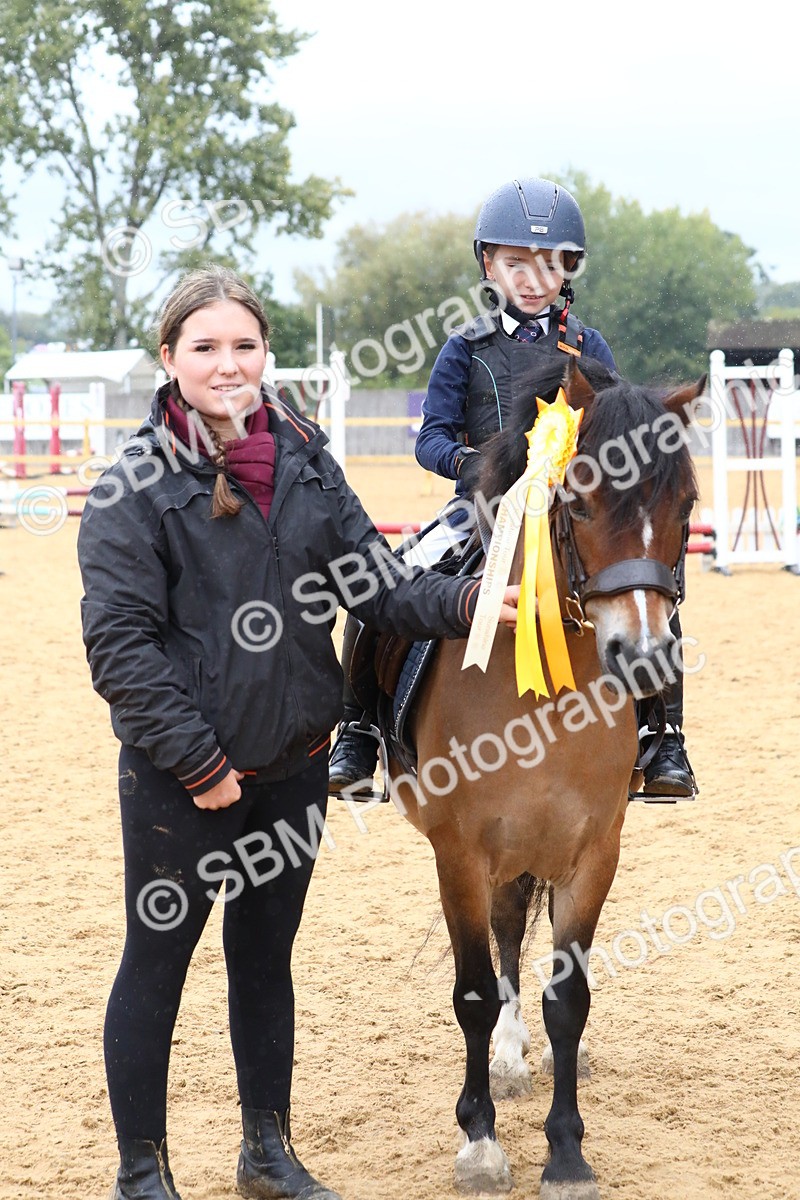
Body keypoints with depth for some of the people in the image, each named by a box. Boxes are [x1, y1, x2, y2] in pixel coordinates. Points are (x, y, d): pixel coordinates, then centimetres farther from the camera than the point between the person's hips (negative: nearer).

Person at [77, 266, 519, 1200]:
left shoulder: (304, 461, 3)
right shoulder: (136, 485, -12)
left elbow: (373, 582, 3)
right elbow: (120, 642, -15)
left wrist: (462, 603, -15)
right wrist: (197, 762, -17)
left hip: (293, 761, 5)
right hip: (178, 773, -5)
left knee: (266, 957, 18)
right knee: (157, 961, 7)